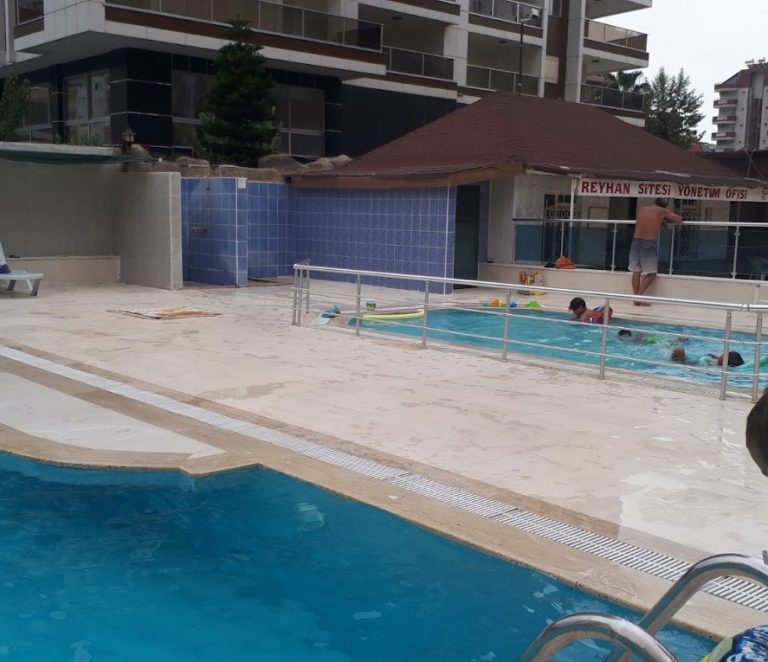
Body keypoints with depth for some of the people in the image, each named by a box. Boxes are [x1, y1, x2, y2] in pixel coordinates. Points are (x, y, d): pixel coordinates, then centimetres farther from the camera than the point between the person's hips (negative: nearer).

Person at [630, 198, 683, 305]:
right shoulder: (662, 211, 3)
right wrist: (665, 221, 27)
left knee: (636, 271, 9)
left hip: (636, 241, 4)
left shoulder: (642, 208, 12)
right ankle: (639, 295, -9)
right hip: (649, 243, -4)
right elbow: (679, 219, 12)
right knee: (651, 273, 5)